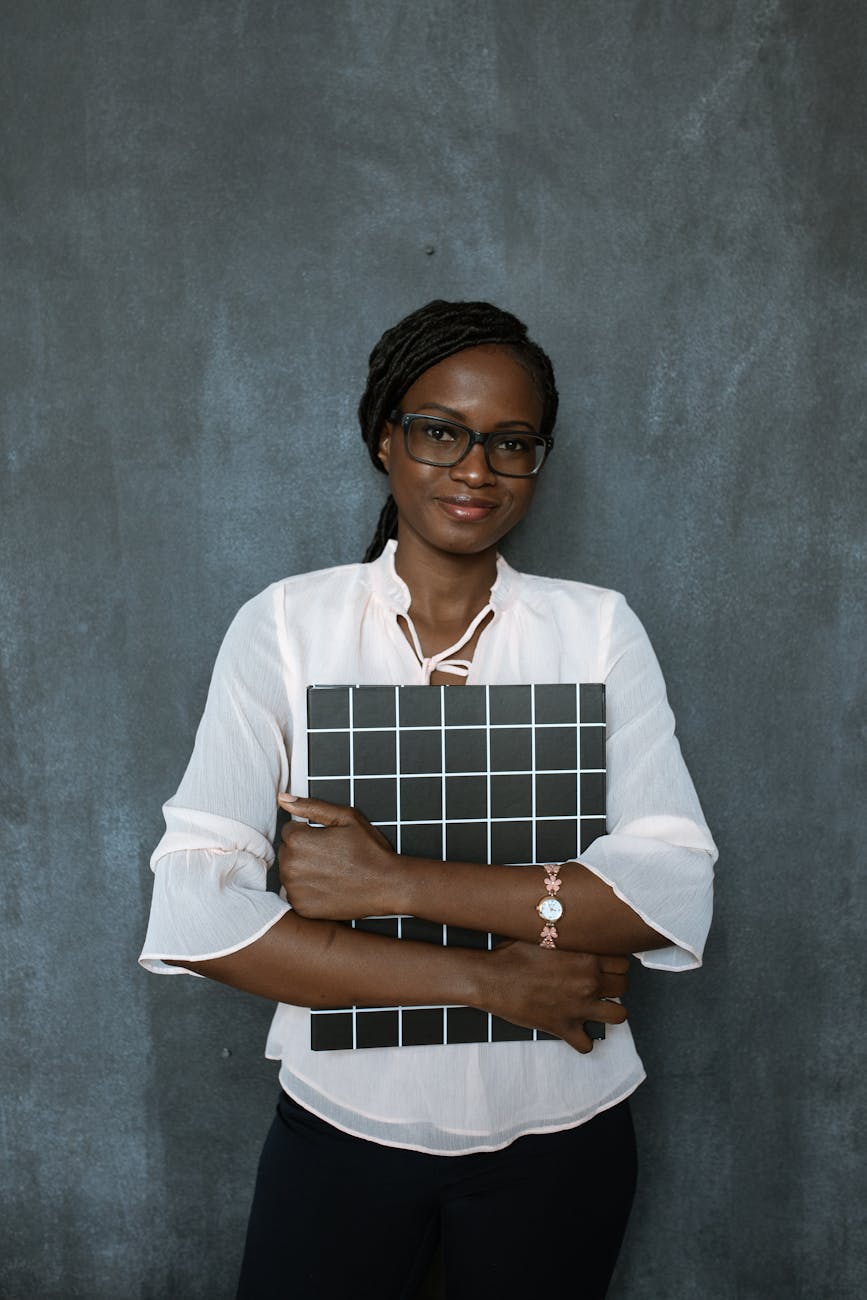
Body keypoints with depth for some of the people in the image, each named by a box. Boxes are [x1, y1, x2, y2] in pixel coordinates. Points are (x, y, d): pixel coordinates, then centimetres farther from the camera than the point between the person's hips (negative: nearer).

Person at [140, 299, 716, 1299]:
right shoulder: (284, 625, -9)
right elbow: (191, 913, -18)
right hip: (342, 1125, -1)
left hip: (558, 1134, 2)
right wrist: (486, 978, -20)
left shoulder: (598, 628, -5)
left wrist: (395, 882, -23)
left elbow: (676, 888, -15)